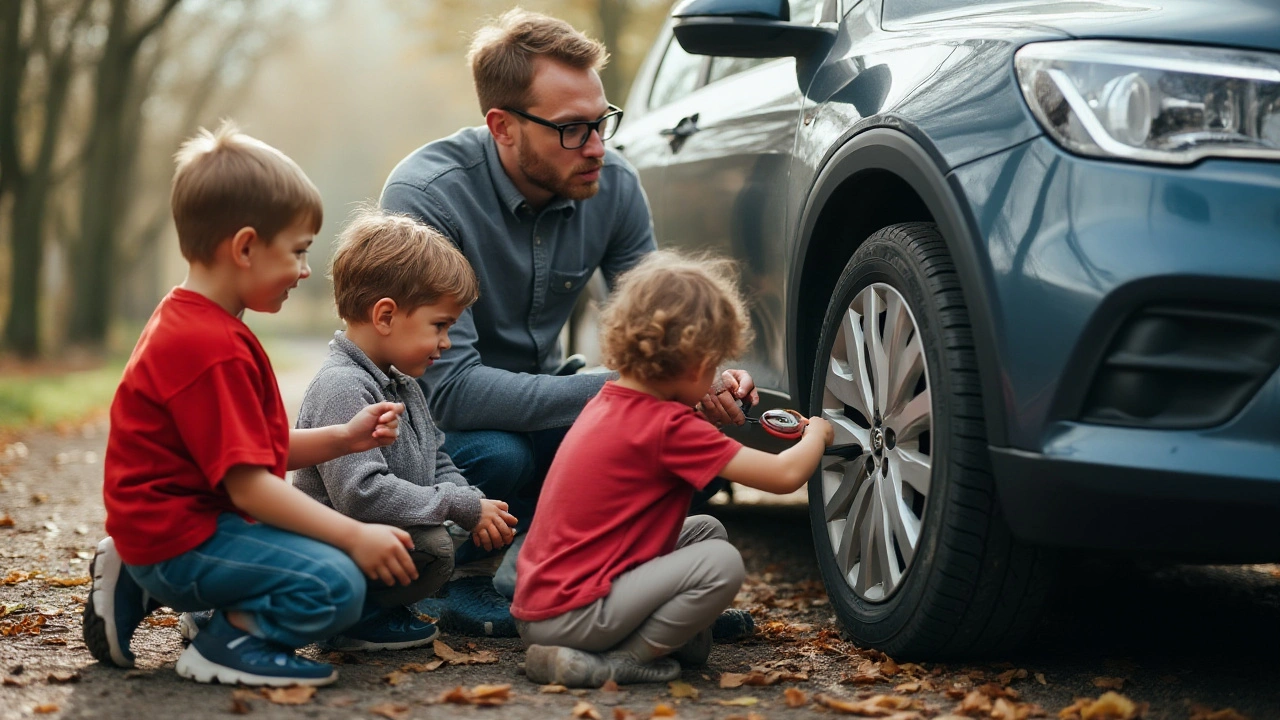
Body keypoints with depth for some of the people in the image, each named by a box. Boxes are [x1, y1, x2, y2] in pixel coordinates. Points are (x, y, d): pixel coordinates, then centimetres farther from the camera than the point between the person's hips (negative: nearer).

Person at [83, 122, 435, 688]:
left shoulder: (193, 324, 15)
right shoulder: (210, 349, -20)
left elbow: (258, 450, 15)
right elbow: (247, 483, -23)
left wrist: (342, 438, 4)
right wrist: (357, 536, -22)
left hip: (195, 518, 11)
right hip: (179, 536, -11)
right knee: (335, 582, -26)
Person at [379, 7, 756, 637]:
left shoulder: (613, 187, -12)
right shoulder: (426, 194, -28)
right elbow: (450, 387, -33)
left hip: (537, 402, 5)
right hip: (430, 420, -5)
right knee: (499, 456, -36)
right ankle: (441, 582, -5)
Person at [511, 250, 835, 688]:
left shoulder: (610, 402, 10)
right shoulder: (669, 426, -17)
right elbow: (785, 475, -15)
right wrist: (816, 433, 6)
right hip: (568, 616, -10)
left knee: (707, 531, 14)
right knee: (722, 563, -19)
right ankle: (617, 663, -11)